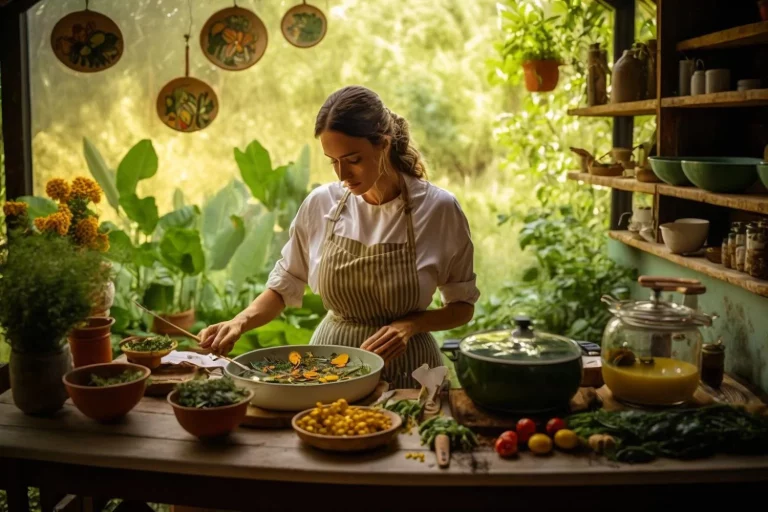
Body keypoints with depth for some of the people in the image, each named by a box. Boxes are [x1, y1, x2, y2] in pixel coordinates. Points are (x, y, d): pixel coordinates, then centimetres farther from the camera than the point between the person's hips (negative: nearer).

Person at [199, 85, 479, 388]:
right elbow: (283, 287, 10)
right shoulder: (321, 204, -2)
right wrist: (240, 323, -8)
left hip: (404, 371, -2)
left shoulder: (438, 209, -8)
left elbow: (463, 307, 3)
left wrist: (410, 325, -14)